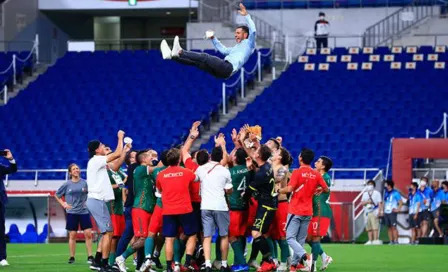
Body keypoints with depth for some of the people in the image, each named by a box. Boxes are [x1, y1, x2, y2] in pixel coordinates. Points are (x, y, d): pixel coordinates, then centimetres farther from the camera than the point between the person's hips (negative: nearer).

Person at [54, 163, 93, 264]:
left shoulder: (85, 183, 2)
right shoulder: (67, 185, 1)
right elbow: (56, 195, 12)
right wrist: (63, 204, 1)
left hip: (84, 212, 0)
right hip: (72, 213, 0)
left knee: (88, 234, -6)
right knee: (72, 235, 2)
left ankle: (90, 256, -2)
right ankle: (72, 257, 10)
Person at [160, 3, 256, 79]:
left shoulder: (248, 44, 13)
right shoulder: (236, 48, 40)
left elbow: (253, 31, -4)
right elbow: (223, 50, 46)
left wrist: (246, 15, -7)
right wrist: (213, 38, 34)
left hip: (229, 67, -9)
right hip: (222, 70, 9)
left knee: (205, 57, -26)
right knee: (196, 62, -7)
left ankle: (180, 52, -41)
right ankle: (172, 55, -23)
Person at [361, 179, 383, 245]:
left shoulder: (377, 193, 2)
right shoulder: (365, 194, 17)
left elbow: (379, 203, -2)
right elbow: (362, 203, 11)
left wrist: (378, 213, -11)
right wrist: (367, 201, -10)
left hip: (374, 212, -5)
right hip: (367, 213, 5)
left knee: (375, 227, -13)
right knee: (368, 228, 4)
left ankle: (376, 240, -17)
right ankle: (370, 241, 6)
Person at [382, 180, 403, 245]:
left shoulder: (395, 193, -4)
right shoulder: (386, 193, 15)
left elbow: (401, 202, -4)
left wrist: (398, 209, -10)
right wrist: (382, 211, 12)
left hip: (392, 212, -7)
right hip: (386, 213, 7)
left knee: (393, 227, -11)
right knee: (389, 227, 6)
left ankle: (396, 241, -11)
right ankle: (391, 241, 9)